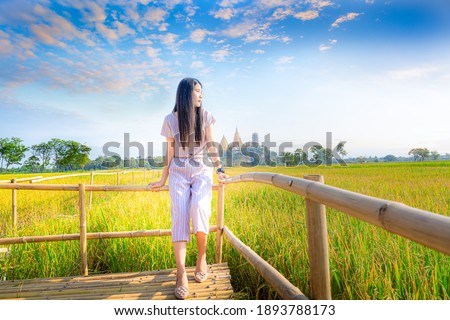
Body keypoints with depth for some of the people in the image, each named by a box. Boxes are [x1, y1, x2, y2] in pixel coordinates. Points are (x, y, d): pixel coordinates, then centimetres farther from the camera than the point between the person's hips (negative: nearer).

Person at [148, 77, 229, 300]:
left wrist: (219, 170, -4)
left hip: (202, 171, 0)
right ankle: (181, 275, -8)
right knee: (179, 217, -13)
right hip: (178, 173, 0)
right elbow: (170, 152, 7)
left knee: (199, 210, -23)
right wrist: (163, 180, 9)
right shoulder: (170, 119, 2)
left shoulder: (205, 116, 3)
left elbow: (211, 145, 5)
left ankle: (201, 257, 1)